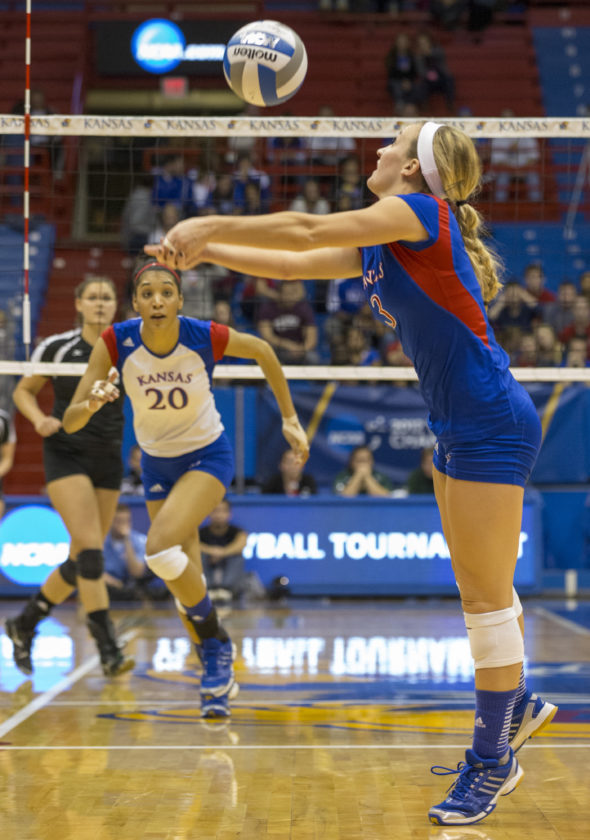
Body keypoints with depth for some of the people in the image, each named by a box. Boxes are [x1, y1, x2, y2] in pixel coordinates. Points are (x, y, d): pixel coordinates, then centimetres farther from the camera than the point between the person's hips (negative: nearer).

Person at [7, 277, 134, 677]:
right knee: (90, 550, -19)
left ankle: (24, 625, 28)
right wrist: (39, 418, -10)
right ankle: (109, 648, -17)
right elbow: (23, 391, 9)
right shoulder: (56, 347, -2)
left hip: (109, 460, 4)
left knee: (81, 561, 8)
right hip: (66, 453, -4)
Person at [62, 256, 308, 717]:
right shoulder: (116, 343, -20)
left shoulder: (206, 336, -23)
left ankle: (217, 645, -7)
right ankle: (219, 674, 28)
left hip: (209, 455, -3)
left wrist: (290, 418, 1)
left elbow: (263, 351, -1)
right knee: (186, 585, 8)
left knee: (160, 548, -27)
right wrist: (91, 404, -44)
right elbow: (70, 422, -21)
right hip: (157, 463, 3)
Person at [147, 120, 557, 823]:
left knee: (486, 597, -3)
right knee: (480, 588, 18)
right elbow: (294, 263, 20)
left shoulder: (423, 211, -14)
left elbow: (307, 230, -19)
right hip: (455, 428, 10)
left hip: (492, 425, -10)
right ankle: (518, 705, 35)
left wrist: (209, 226, -11)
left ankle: (493, 762, 6)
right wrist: (205, 251, 14)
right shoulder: (375, 246, 13)